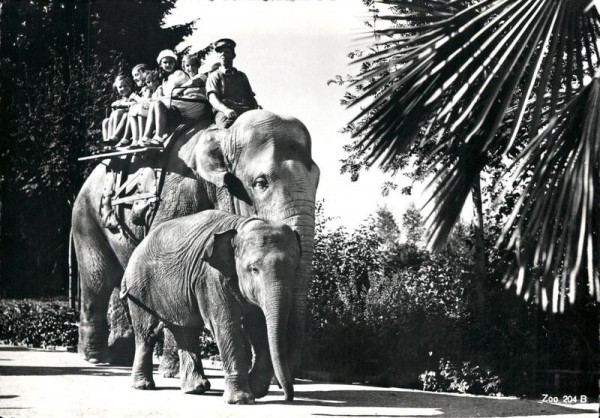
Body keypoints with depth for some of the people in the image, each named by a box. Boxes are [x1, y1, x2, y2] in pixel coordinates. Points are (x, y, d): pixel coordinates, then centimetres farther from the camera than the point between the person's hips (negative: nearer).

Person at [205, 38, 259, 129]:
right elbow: (213, 98, 1)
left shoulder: (242, 75, 32)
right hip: (224, 112, -3)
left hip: (247, 110, 4)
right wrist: (225, 110, -21)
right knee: (228, 123, -42)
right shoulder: (214, 76, 19)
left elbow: (251, 97, 29)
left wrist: (257, 109, 3)